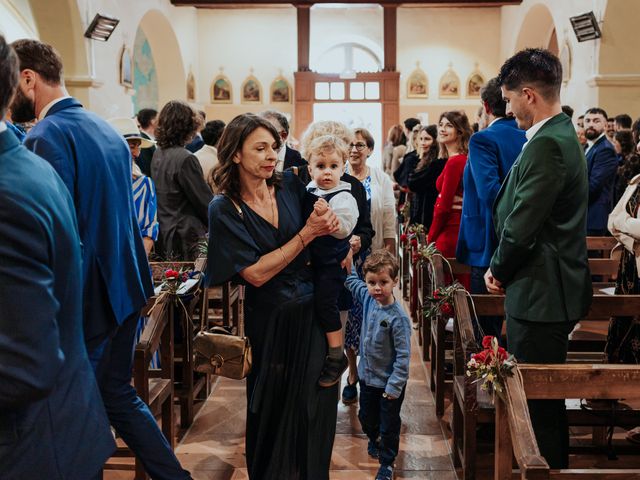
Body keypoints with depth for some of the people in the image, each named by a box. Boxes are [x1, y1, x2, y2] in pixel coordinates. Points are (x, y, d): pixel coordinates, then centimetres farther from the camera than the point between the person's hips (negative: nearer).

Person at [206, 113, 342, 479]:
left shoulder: (290, 185, -2)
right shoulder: (224, 209, -12)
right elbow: (256, 273, -18)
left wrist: (335, 227, -10)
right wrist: (307, 235, -20)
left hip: (313, 311, 3)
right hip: (270, 323, -3)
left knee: (315, 405, 10)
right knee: (274, 409, 13)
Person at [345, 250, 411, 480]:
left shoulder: (398, 318, -28)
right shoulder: (368, 298, -10)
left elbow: (403, 355, -23)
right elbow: (352, 281, 10)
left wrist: (394, 386, -22)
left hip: (389, 383, -6)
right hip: (367, 375, 6)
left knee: (389, 425, 13)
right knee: (366, 417, 27)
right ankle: (374, 440, 56)